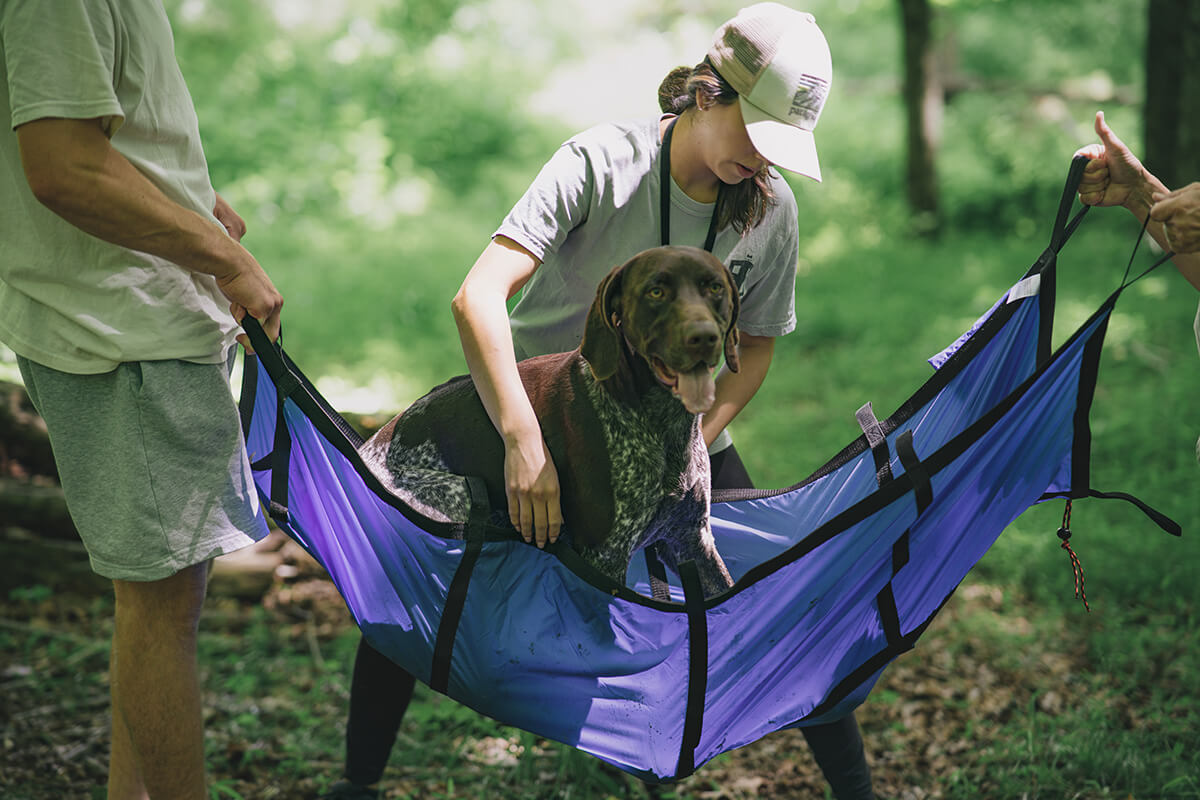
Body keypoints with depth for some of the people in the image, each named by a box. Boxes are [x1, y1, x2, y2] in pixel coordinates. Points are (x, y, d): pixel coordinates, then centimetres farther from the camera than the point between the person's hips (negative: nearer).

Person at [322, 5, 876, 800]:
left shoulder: (773, 208, -13)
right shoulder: (603, 160, -26)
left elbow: (756, 347, 0)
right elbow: (478, 298, -35)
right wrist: (524, 440, -46)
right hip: (532, 411, -2)